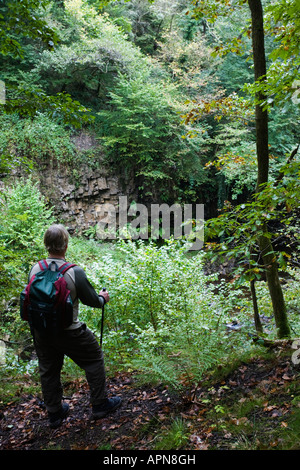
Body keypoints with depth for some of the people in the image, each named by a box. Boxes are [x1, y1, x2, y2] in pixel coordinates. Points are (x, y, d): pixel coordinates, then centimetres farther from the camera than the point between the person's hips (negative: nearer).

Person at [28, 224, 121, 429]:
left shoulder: (35, 269, -10)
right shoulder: (74, 272, -24)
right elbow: (91, 300, -13)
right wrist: (103, 298, 9)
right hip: (69, 332, -5)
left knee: (48, 371, 21)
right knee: (94, 360, 17)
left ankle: (54, 413, 38)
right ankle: (100, 404, 30)